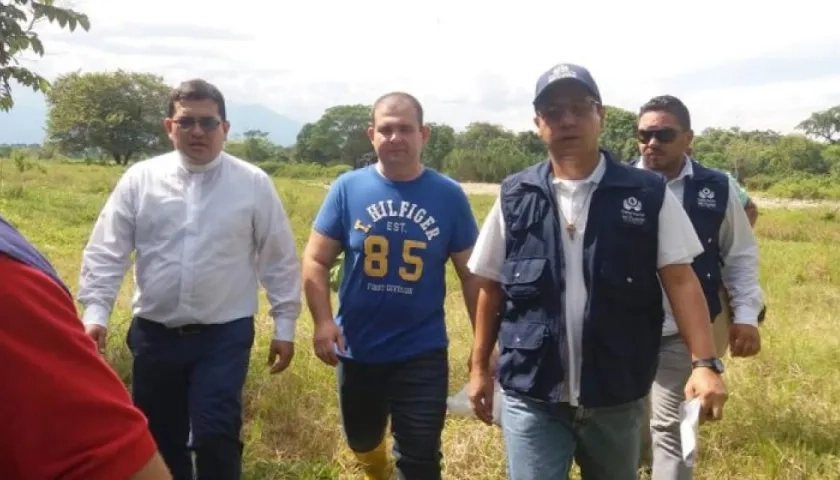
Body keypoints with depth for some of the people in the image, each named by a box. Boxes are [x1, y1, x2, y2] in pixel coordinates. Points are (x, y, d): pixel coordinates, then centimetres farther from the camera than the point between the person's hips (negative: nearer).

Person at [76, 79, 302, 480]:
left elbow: (280, 260, 1)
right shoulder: (140, 179, 0)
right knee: (158, 438, 14)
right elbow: (106, 252, 1)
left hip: (225, 335, -2)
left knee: (215, 436, -8)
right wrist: (95, 314, -9)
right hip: (153, 334, 3)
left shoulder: (253, 184, -3)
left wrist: (284, 326, 0)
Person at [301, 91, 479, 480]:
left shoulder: (448, 195, -6)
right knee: (361, 440, 26)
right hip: (356, 350, 2)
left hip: (422, 354, -2)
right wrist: (323, 320, -17)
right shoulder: (348, 188, -5)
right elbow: (316, 260, -3)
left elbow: (471, 274, -1)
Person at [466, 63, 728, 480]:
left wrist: (705, 362, -17)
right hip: (530, 398, 0)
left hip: (617, 399, 1)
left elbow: (680, 280, -5)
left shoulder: (648, 194, -4)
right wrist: (480, 367, 7)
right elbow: (491, 288, 6)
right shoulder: (514, 197, 0)